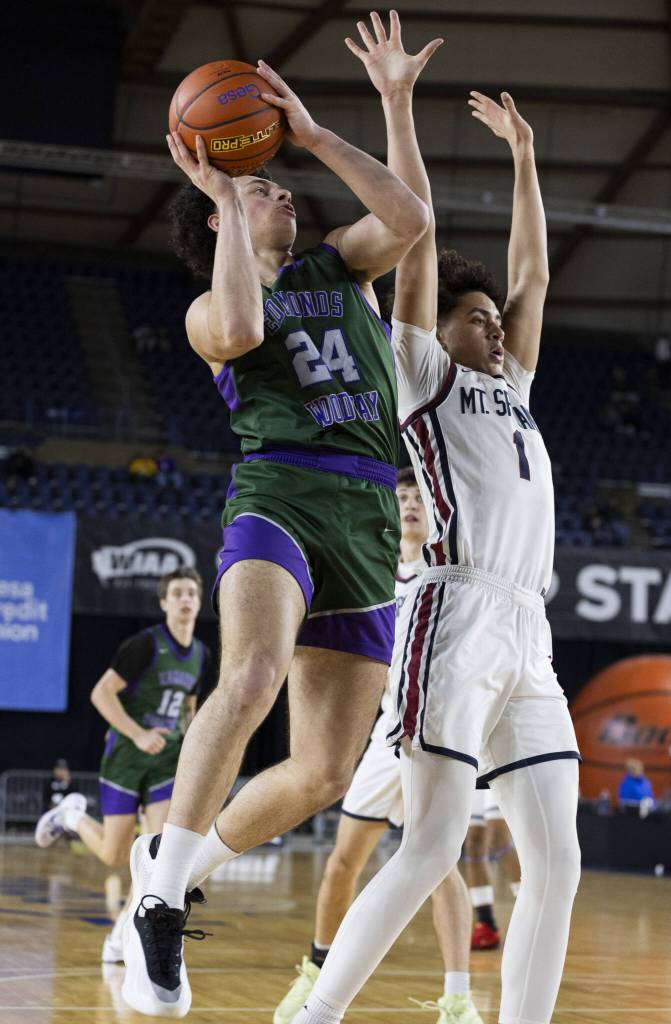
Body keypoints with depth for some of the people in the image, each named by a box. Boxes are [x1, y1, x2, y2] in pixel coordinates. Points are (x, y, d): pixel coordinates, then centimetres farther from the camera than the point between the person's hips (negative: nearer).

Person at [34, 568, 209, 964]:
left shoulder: (201, 655, 8)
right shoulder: (146, 644, -13)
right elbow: (101, 693, -16)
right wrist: (138, 735, -22)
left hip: (167, 760, 5)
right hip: (127, 755, -5)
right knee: (115, 856, 0)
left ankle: (121, 937, -4)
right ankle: (74, 815, 33)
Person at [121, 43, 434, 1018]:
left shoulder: (340, 264, 25)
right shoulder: (210, 309, 12)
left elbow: (410, 220, 5)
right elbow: (241, 329, -14)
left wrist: (313, 132, 8)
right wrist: (221, 194, -4)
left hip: (370, 524, 5)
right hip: (280, 493, -5)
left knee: (325, 772, -1)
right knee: (255, 675, -35)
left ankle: (178, 858, 23)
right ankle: (162, 900, -26)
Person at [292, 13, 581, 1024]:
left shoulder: (509, 387, 26)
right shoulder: (422, 370, 9)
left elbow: (532, 273, 33)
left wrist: (523, 156, 37)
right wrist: (398, 105, 5)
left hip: (529, 635, 7)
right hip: (460, 615, -7)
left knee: (555, 864, -1)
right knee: (431, 849, -13)